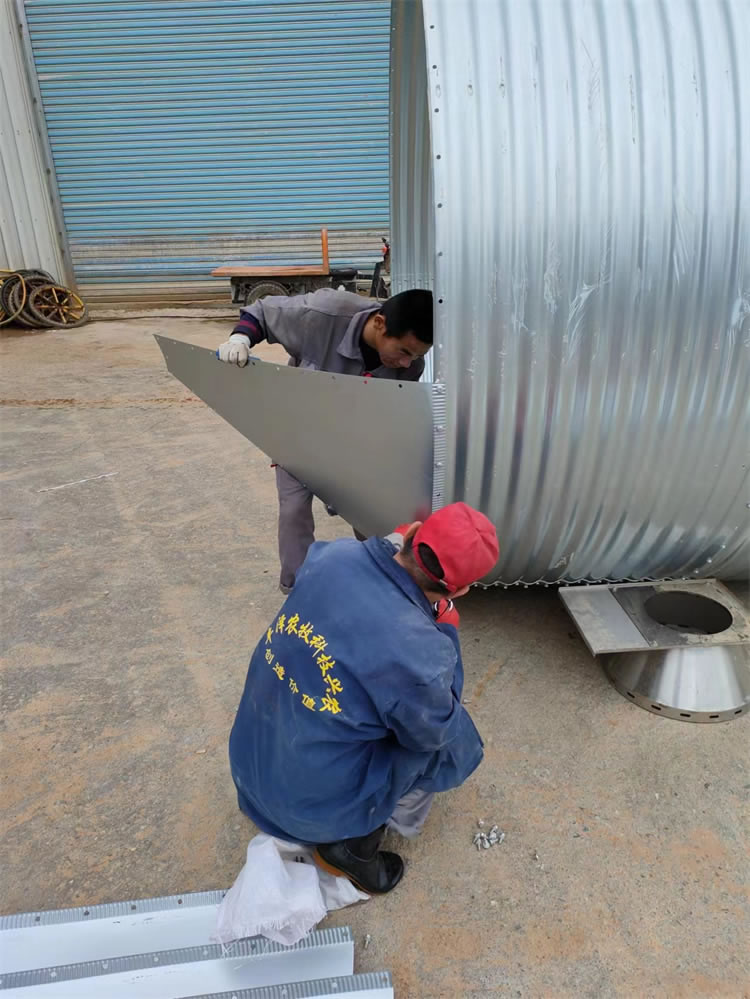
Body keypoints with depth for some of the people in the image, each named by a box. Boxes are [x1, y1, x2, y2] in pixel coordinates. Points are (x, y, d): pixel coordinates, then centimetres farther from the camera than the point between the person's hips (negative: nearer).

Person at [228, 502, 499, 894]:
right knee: (460, 741, 10)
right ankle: (353, 845, 15)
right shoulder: (418, 652, -31)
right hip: (313, 804, -6)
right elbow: (434, 733, -9)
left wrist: (392, 544, 7)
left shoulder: (333, 555, -16)